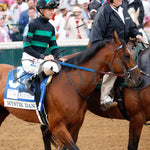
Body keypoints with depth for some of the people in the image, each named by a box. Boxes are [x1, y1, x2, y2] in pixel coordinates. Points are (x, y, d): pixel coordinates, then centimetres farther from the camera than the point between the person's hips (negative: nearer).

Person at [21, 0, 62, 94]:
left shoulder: (51, 27, 14)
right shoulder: (33, 24, -8)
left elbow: (54, 47, 16)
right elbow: (26, 48, -12)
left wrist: (57, 57, -5)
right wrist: (43, 57, -18)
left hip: (41, 60, 8)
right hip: (30, 60, -8)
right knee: (54, 67, -31)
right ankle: (30, 80, -19)